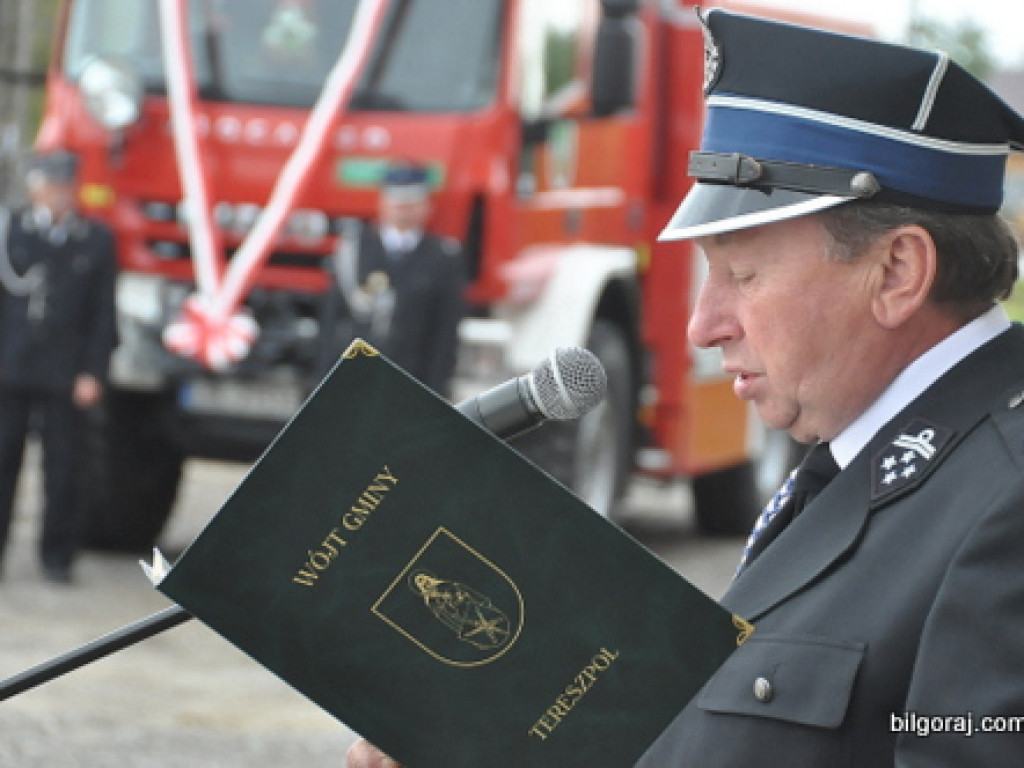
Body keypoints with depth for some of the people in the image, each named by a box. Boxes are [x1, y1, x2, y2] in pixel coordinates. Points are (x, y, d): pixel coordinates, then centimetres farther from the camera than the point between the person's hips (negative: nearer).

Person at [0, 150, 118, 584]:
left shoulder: (96, 240, 6)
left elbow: (103, 314, 5)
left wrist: (93, 372, -3)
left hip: (64, 374, 0)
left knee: (62, 467, 0)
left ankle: (57, 555, 9)